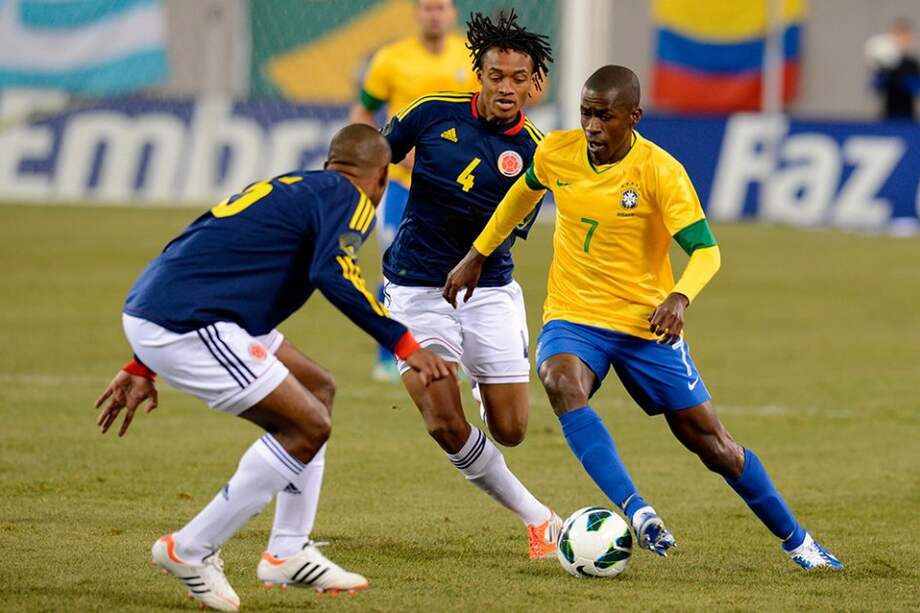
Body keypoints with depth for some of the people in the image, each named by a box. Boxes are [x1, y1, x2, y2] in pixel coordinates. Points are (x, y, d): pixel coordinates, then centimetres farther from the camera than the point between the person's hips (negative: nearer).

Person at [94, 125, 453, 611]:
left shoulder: (284, 188, 28)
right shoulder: (349, 198, 0)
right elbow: (335, 277, -20)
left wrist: (142, 368, 32)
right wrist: (404, 344, -18)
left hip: (150, 315, 10)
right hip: (185, 325, -10)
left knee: (316, 389, 18)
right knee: (308, 426, -5)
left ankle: (288, 553, 18)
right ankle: (191, 551, 0)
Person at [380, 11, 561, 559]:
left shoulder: (532, 152, -8)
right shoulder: (435, 113, -5)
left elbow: (509, 232, -11)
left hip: (488, 289, 0)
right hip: (417, 286, 0)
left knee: (511, 430, 0)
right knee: (445, 424, -14)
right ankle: (536, 517, 4)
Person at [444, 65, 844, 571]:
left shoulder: (660, 172, -15)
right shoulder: (556, 152, -3)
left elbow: (705, 250, -19)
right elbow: (524, 193, 19)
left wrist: (680, 297, -39)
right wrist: (477, 256, 22)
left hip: (646, 325, -2)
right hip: (572, 318, 2)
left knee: (708, 438, 1)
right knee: (562, 382, -34)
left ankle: (795, 540, 20)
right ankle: (636, 512, -40)